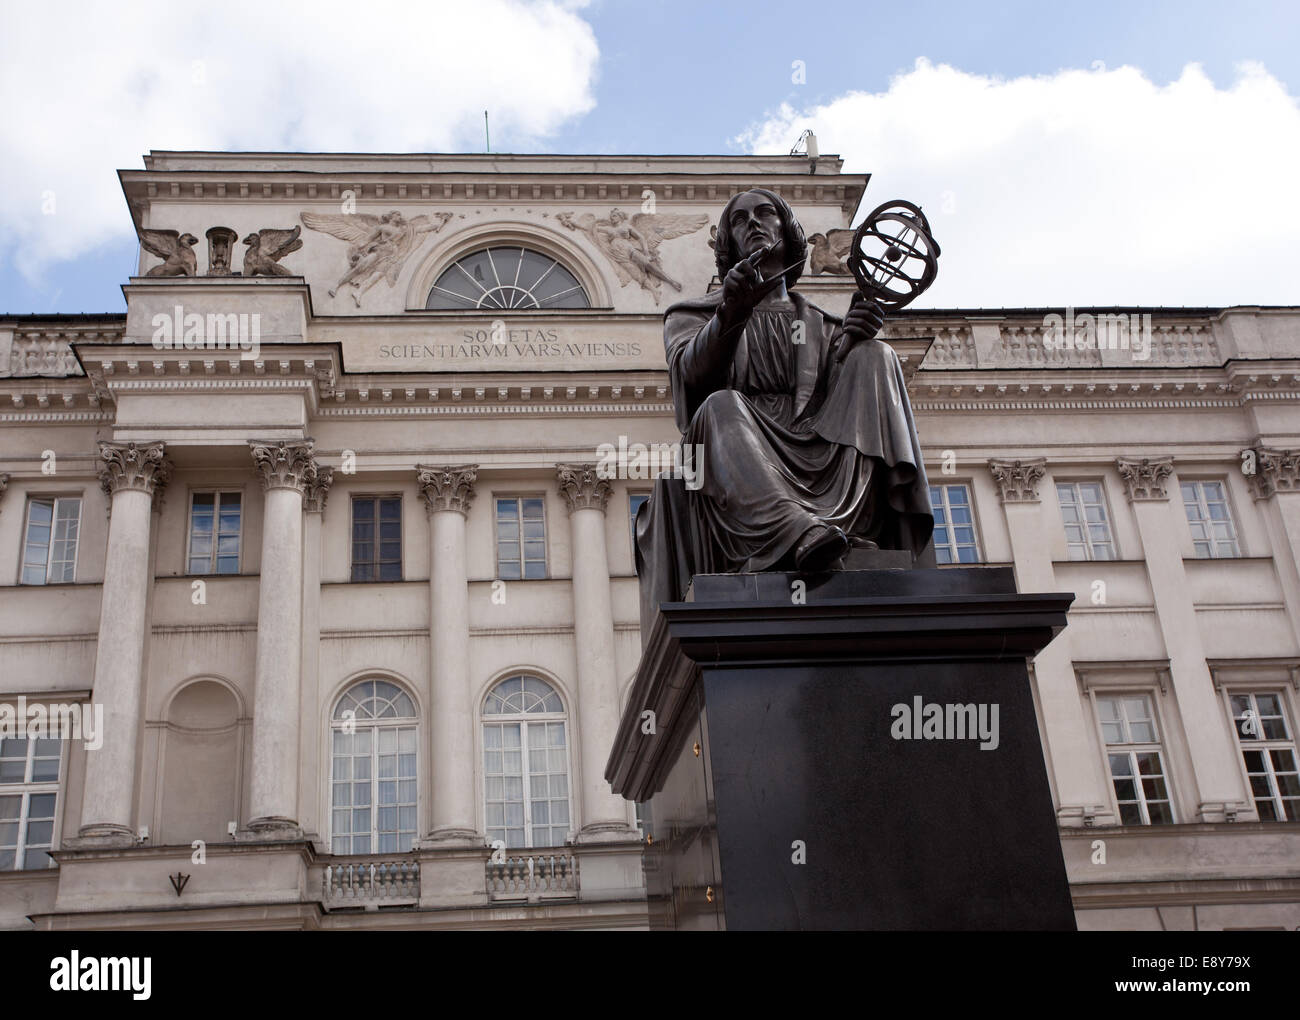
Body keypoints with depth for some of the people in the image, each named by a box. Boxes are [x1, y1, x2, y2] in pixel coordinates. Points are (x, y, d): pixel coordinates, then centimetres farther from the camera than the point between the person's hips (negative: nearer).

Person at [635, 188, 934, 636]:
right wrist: (732, 314, -20)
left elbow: (834, 394, 10)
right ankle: (800, 532, -59)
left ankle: (840, 525, -39)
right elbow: (691, 372, -1)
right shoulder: (695, 315, 23)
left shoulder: (821, 324, 29)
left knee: (876, 356, -15)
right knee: (721, 406, -32)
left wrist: (852, 343, -10)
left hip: (819, 458, 2)